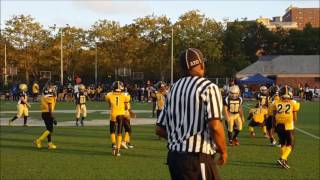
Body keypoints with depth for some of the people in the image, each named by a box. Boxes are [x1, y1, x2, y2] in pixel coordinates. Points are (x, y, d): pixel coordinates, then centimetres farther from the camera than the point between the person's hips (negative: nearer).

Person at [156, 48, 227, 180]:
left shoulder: (173, 89, 12)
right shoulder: (208, 87, -7)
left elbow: (159, 129, 13)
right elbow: (215, 126, -18)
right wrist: (223, 151, -3)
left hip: (173, 156, 7)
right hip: (197, 158, -7)